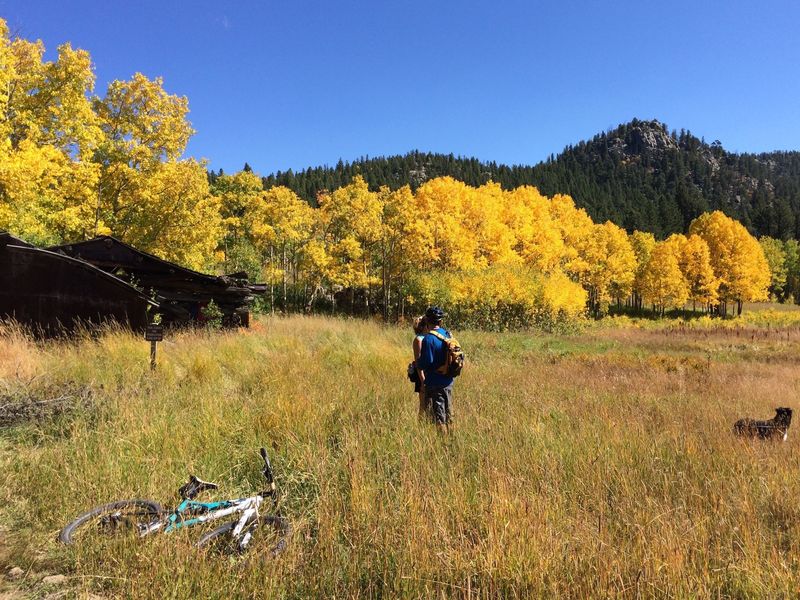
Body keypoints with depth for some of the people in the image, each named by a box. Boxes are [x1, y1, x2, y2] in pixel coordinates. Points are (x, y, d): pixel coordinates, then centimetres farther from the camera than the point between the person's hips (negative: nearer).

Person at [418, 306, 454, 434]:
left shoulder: (428, 339, -20)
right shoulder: (447, 334, 3)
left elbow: (426, 362, -22)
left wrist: (416, 364, -1)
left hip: (434, 383, -7)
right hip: (448, 381, 7)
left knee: (438, 415, 2)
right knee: (448, 413, 18)